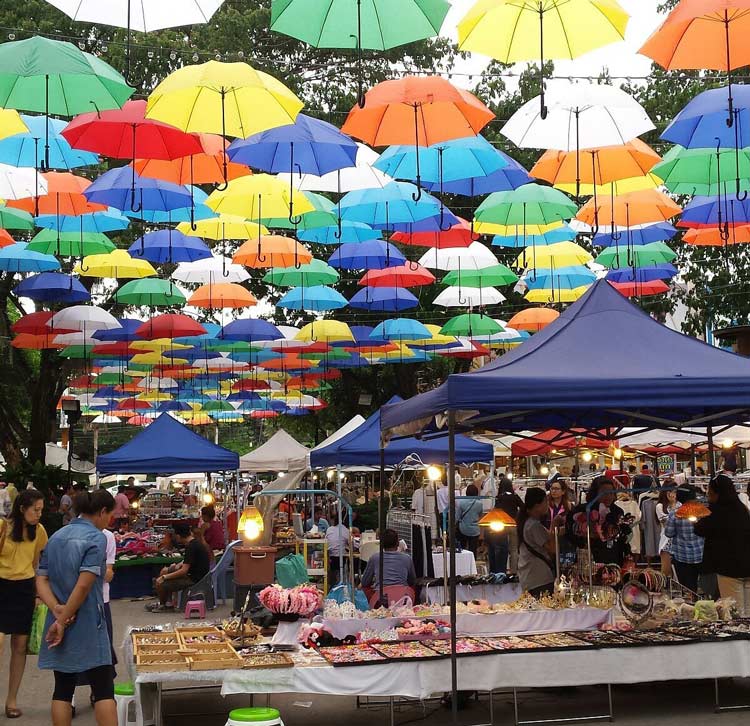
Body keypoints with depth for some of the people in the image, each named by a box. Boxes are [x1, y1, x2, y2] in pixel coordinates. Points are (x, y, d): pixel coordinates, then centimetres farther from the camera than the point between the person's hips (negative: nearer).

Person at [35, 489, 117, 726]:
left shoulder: (56, 537, 11)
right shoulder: (96, 538, -11)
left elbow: (41, 579, 5)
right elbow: (84, 585, -19)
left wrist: (57, 609, -8)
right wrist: (62, 621, -13)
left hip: (58, 624, 7)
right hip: (87, 625, -6)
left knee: (62, 689, 10)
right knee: (104, 689, -1)